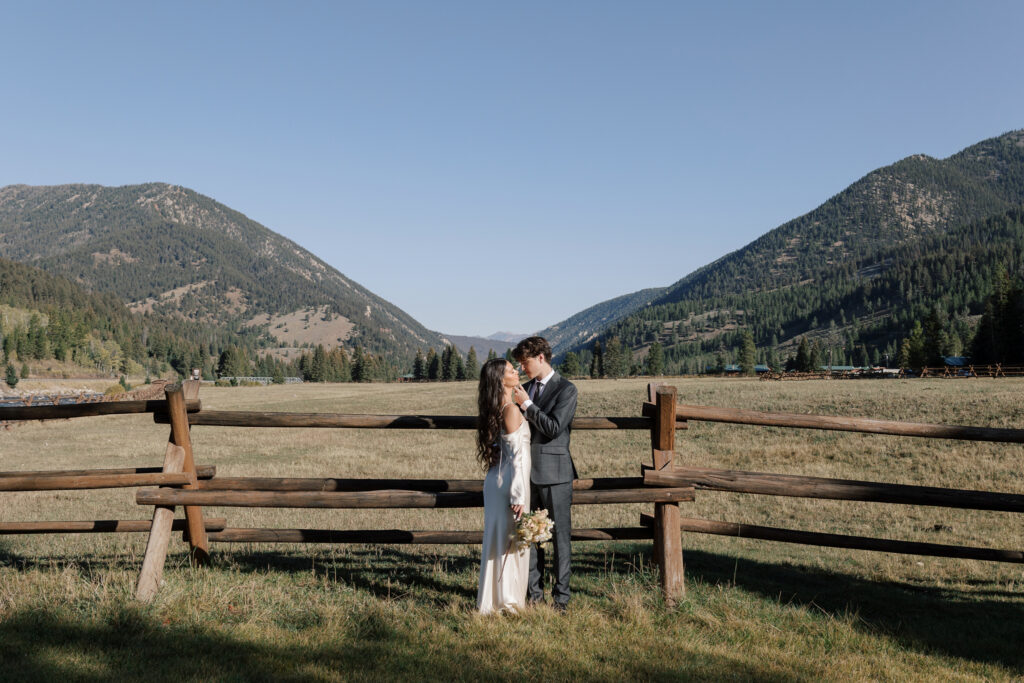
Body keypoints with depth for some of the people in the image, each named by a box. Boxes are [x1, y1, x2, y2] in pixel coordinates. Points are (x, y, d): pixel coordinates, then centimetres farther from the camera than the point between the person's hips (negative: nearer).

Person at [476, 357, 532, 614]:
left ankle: (493, 599, 25)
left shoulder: (495, 409, 9)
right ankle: (506, 601, 12)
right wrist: (519, 495, -18)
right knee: (510, 541, 2)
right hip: (510, 482, -9)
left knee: (498, 539, 15)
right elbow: (515, 455, -19)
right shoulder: (511, 410, -18)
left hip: (497, 479, 9)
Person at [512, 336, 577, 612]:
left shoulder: (566, 389, -6)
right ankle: (534, 593, 19)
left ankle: (561, 596, 9)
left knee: (560, 536, 1)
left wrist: (527, 405, -13)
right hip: (528, 472, 6)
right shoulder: (526, 388, 14)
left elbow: (554, 428, -17)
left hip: (554, 473, -6)